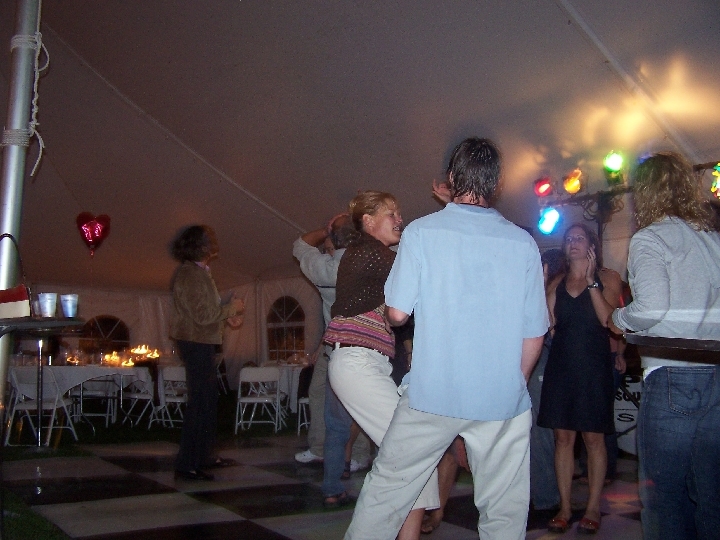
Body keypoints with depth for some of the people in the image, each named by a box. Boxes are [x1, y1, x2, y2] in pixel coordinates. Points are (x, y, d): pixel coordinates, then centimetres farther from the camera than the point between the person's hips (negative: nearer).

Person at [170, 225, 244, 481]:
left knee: (208, 400, 17)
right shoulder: (190, 274, -17)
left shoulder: (198, 272, 15)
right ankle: (187, 464, -3)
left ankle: (203, 456, 28)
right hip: (195, 342, -11)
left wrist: (227, 314, 9)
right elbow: (201, 315, -23)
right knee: (200, 402, -8)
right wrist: (231, 308, -12)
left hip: (201, 343, 11)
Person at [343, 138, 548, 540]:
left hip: (433, 394, -1)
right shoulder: (523, 243, -1)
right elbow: (534, 333, 1)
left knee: (386, 492, 13)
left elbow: (397, 313, -8)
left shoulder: (421, 231, -6)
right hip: (503, 401, 2)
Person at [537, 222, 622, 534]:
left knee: (593, 438, 1)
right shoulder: (557, 283, 13)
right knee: (563, 437, 4)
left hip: (593, 367, -3)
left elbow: (608, 319, -11)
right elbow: (548, 322, 3)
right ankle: (564, 508, 12)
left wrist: (591, 282, -13)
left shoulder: (607, 278, 3)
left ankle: (593, 508, 10)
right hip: (560, 365, 3)